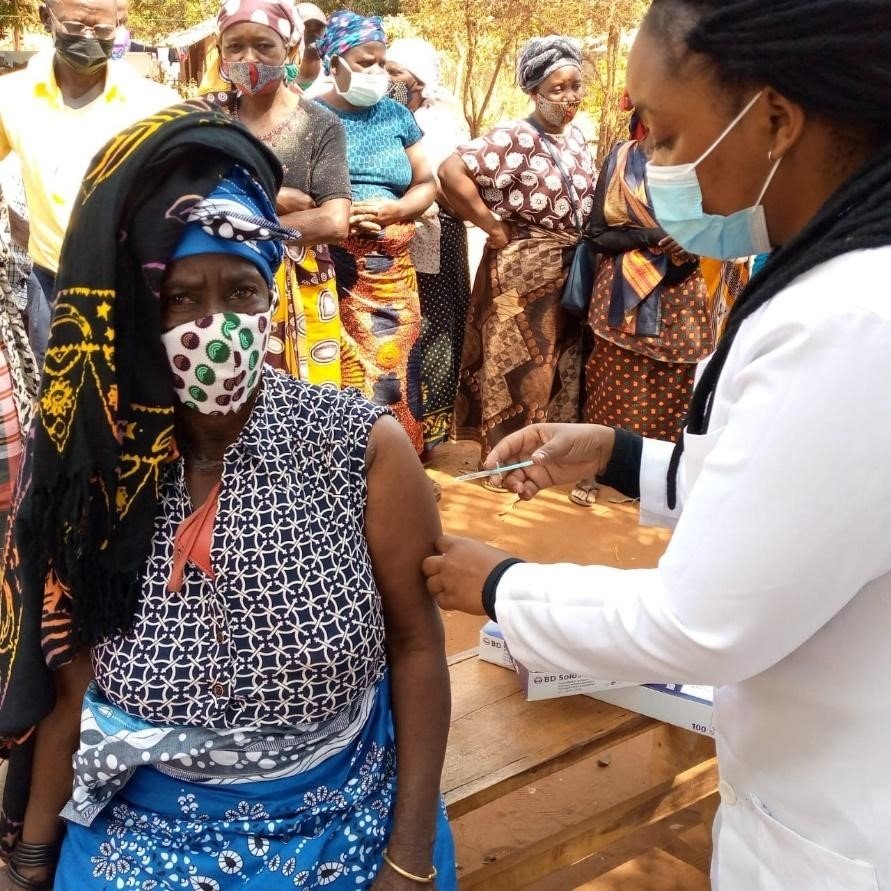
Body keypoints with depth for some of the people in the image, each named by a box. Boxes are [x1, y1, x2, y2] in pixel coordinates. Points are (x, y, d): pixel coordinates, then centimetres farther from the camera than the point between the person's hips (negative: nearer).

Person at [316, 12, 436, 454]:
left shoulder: (396, 114, 13)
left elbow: (426, 183, 14)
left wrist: (394, 209, -7)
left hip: (391, 272, 3)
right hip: (327, 270, -3)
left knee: (391, 367, -1)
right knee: (336, 371, -6)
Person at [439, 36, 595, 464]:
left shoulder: (575, 136, 9)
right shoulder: (516, 138, -15)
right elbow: (451, 172, -25)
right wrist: (494, 228, -18)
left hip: (570, 275, 7)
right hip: (523, 273, -7)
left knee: (561, 373, 14)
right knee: (521, 375, 1)